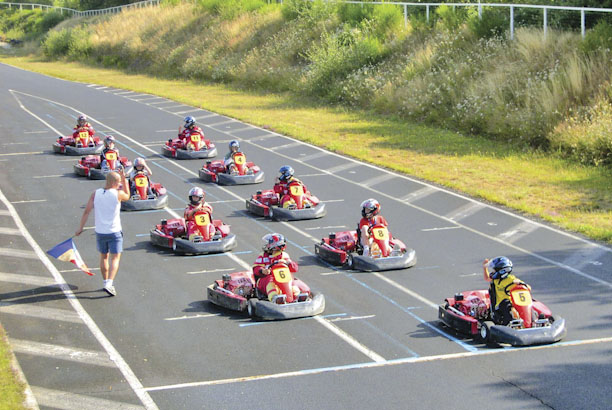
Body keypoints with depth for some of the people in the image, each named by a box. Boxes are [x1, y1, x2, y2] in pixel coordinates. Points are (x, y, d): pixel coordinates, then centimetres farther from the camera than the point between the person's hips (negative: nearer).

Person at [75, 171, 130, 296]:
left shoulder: (95, 194, -3)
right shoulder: (118, 194, -12)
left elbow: (86, 211, -5)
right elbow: (127, 196, 13)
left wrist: (80, 228, 2)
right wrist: (124, 180, 16)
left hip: (100, 232, 4)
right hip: (114, 232, -4)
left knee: (104, 257, 19)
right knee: (115, 259, -2)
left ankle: (106, 282, 27)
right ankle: (109, 283, -18)